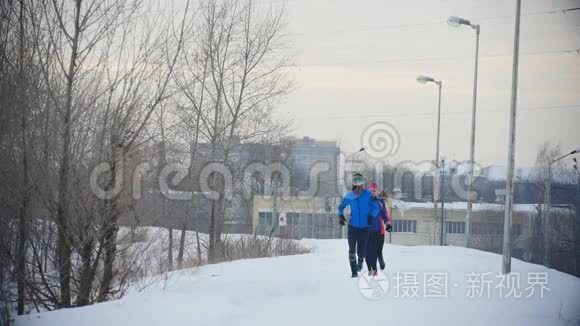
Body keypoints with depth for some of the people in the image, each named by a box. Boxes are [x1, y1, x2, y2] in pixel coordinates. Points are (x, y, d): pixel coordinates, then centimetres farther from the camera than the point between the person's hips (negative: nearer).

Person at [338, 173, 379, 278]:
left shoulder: (368, 195, -7)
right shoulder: (349, 196, 1)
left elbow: (375, 207, -9)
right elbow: (341, 206, 15)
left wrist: (371, 216, -27)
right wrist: (340, 215, -2)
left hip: (364, 227, -1)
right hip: (353, 226, 1)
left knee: (361, 250, 4)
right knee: (352, 250, -9)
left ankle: (360, 261, 38)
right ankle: (354, 271, -3)